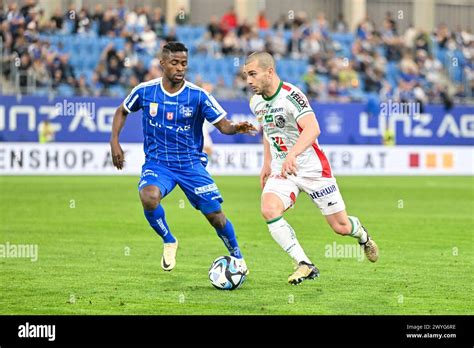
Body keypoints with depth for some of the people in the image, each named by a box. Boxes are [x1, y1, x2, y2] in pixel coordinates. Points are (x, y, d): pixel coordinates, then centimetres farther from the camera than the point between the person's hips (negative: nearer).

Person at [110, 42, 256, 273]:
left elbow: (223, 125, -10)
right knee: (148, 197, -32)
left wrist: (236, 128, -33)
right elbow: (122, 111, 13)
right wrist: (114, 141, 1)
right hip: (157, 162, 0)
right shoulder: (145, 91, -5)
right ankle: (168, 242, -4)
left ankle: (237, 259, 23)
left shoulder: (198, 96, -9)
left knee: (215, 215, -4)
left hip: (191, 163, 0)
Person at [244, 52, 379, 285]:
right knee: (269, 210, -24)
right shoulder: (256, 102, 2)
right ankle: (305, 265, -18)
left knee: (340, 226, 3)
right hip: (281, 170, 6)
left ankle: (361, 234, 42)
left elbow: (312, 129, -39)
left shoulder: (291, 96, -23)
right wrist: (267, 164, 19)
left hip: (312, 168, -5)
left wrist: (292, 154, -54)